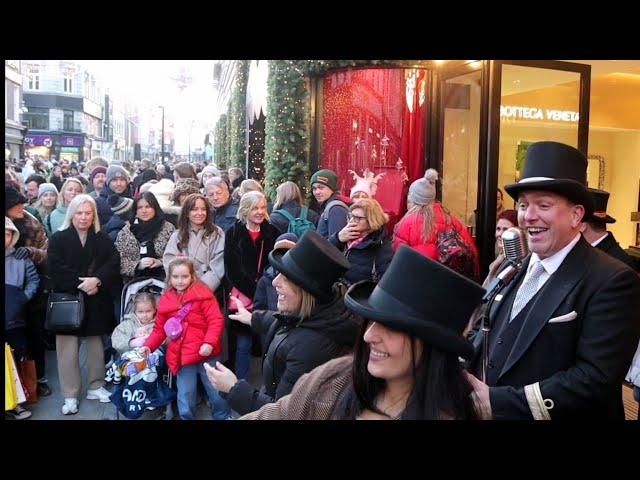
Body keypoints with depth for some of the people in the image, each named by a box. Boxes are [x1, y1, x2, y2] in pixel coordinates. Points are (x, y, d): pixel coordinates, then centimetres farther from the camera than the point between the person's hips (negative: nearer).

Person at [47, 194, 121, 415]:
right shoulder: (58, 239, 3)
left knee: (96, 343, 10)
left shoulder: (102, 238, 9)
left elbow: (114, 262, -2)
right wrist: (80, 284, -16)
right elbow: (56, 268, -8)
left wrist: (97, 280, -18)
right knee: (68, 348, -4)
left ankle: (96, 387, 23)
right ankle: (70, 396, 4)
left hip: (96, 300, 2)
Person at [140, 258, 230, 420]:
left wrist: (209, 342, -24)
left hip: (205, 354, -3)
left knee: (217, 392, 10)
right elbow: (160, 329, 14)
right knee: (185, 399, 12)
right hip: (182, 357, 3)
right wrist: (148, 345, -1)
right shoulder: (165, 300, 7)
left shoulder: (203, 294, -7)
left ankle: (223, 417, 34)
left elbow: (216, 320, -13)